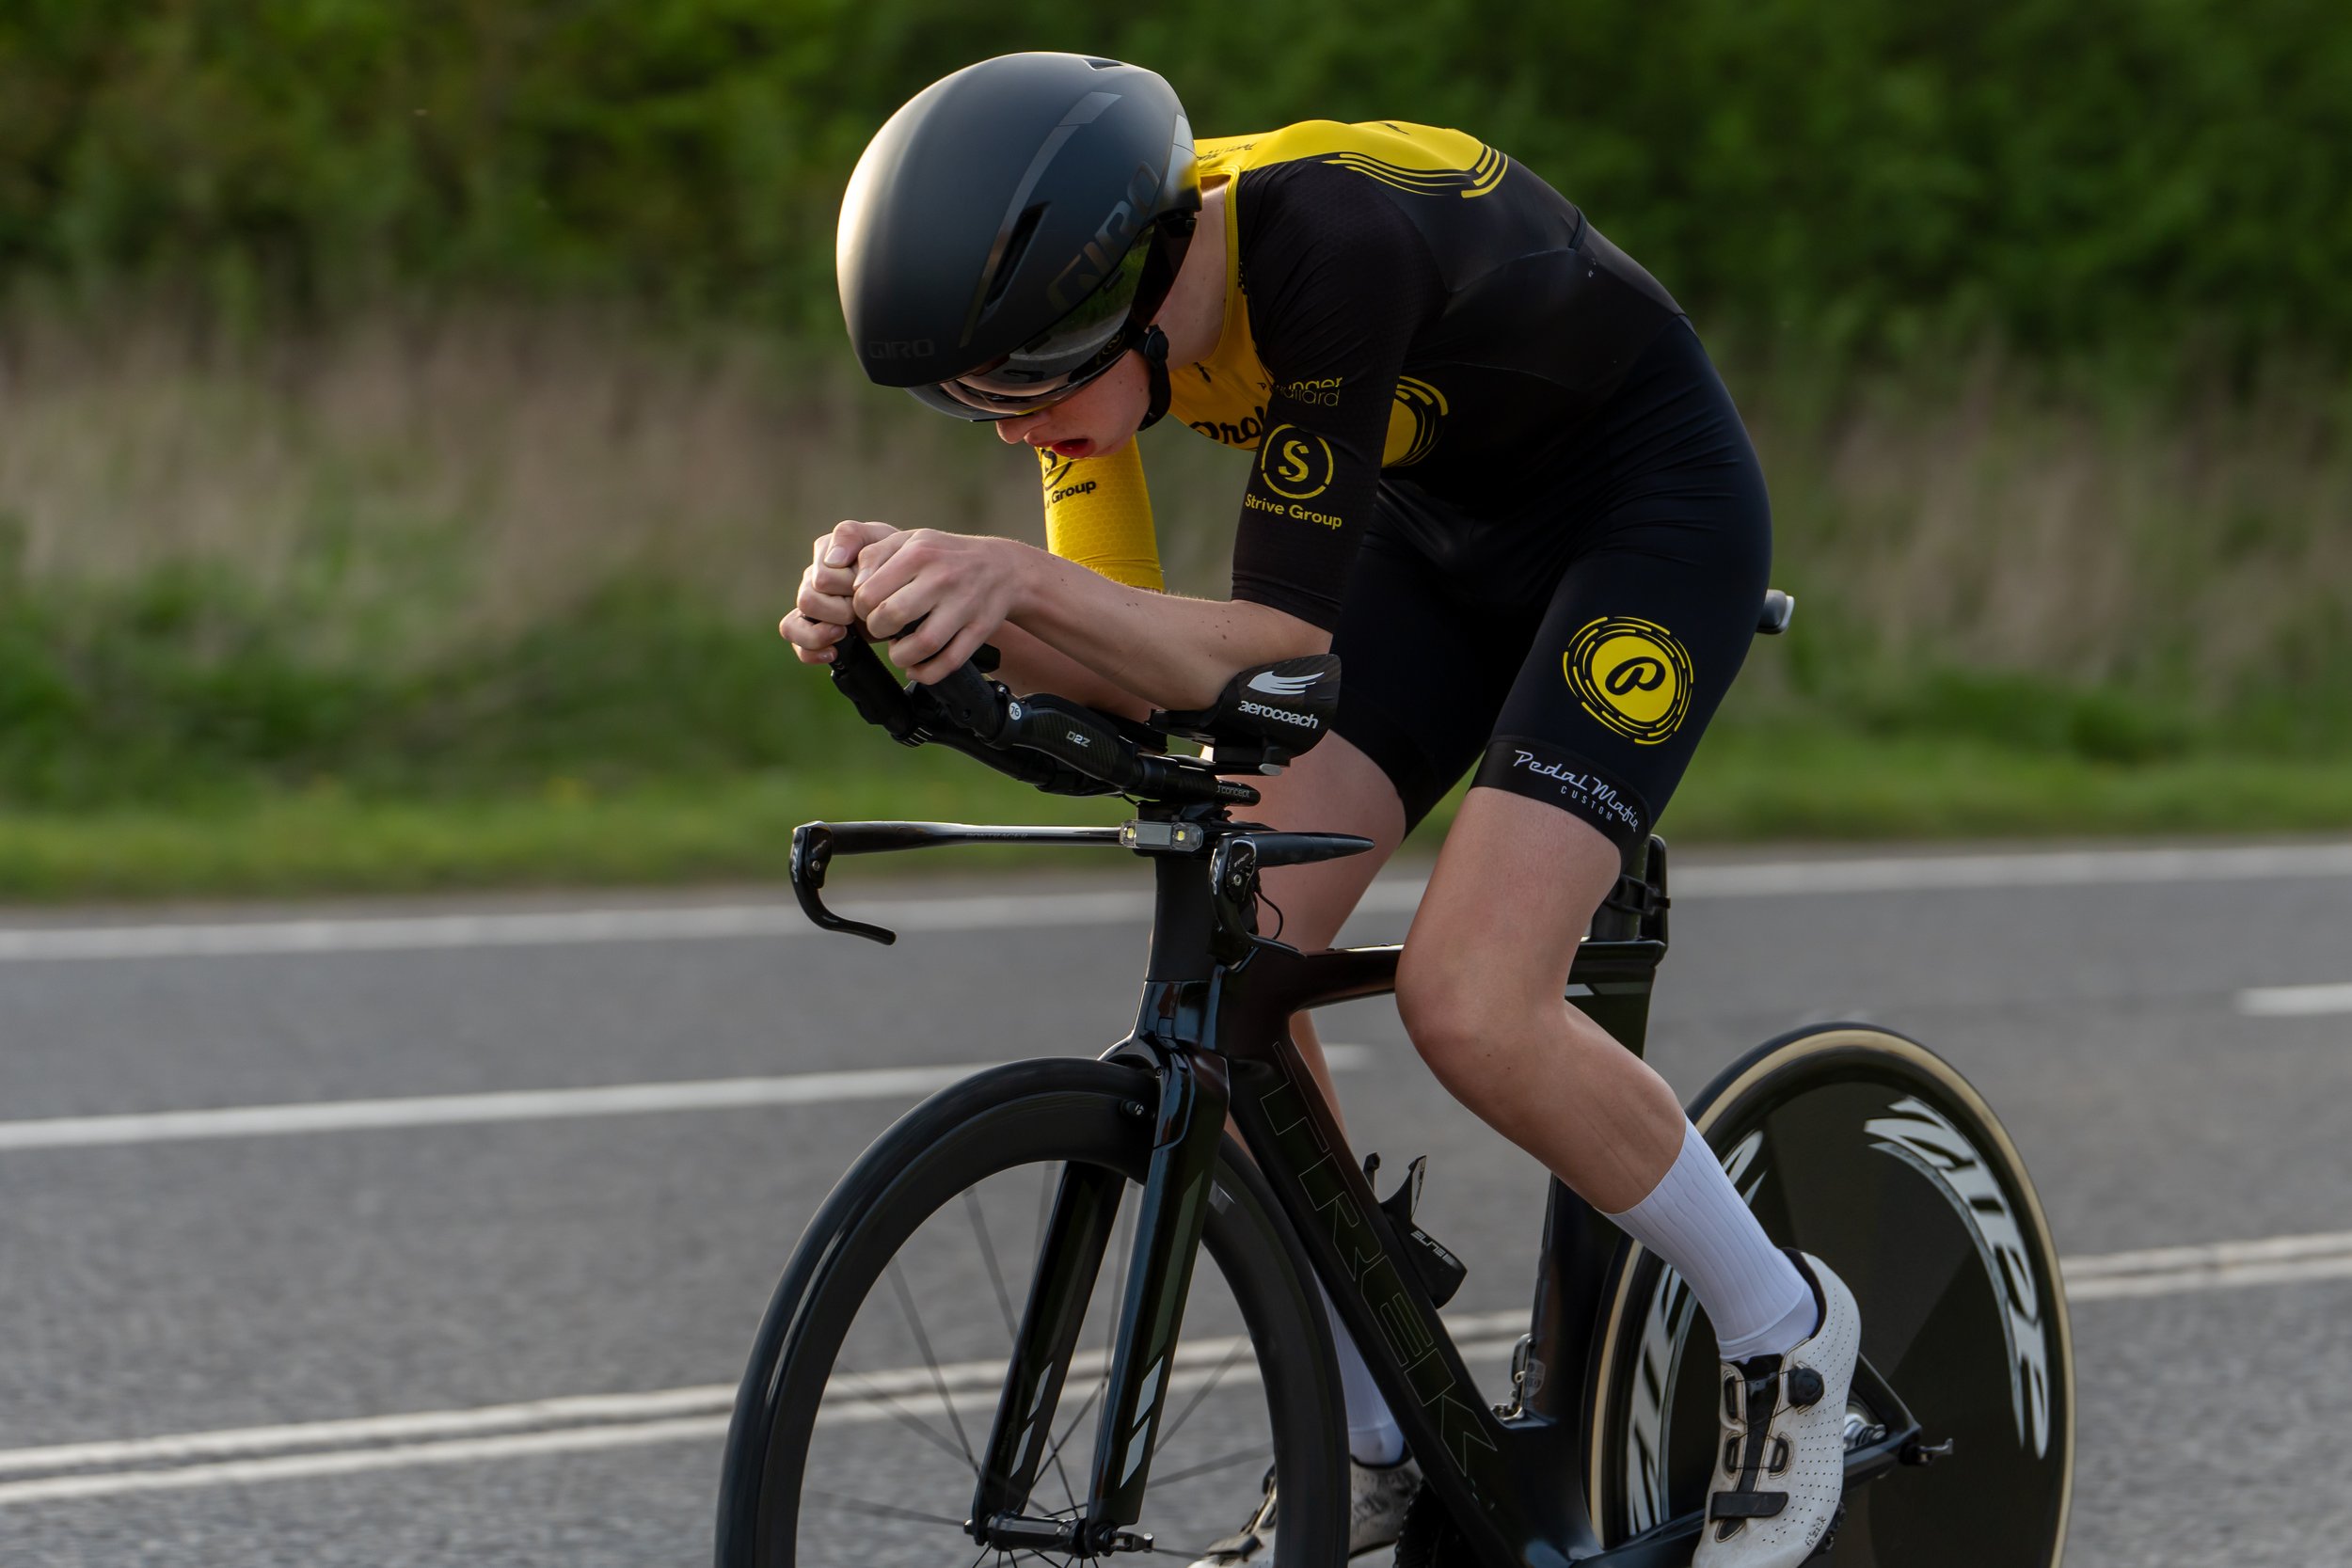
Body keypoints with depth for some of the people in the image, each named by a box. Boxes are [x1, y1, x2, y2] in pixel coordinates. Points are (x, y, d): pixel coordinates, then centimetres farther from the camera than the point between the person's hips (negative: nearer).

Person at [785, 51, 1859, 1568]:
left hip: (1647, 512, -7)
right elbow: (1122, 669, -15)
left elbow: (1279, 651, -36)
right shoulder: (1085, 294, -16)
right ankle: (1364, 1444, 9)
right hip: (1440, 522, 7)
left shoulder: (1328, 246, -37)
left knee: (1471, 1002, -22)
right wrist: (911, 600, -33)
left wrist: (1022, 578, -51)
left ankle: (1784, 1330, 4)